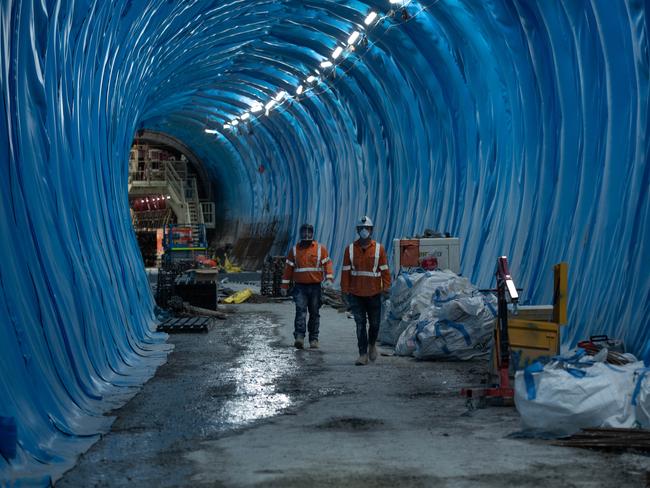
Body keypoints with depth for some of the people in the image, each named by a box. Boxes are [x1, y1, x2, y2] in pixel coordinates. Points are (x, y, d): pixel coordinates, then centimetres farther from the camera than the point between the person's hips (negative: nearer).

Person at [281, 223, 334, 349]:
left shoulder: (320, 249, 5)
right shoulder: (294, 250, 9)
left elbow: (327, 263, 2)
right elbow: (288, 268, 11)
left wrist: (329, 278, -15)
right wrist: (284, 285, 9)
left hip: (315, 287, 0)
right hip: (300, 287, 0)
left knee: (314, 313, 7)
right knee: (300, 310, -15)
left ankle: (314, 339, 14)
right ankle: (299, 337, -21)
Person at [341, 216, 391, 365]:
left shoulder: (379, 248, -1)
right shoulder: (350, 249, 2)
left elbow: (384, 269, -1)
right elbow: (346, 271, 3)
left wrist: (386, 287, -8)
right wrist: (345, 290, 0)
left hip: (374, 294, 0)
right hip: (356, 294, 0)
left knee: (374, 323, 7)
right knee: (360, 324, 0)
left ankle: (372, 344, 35)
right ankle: (363, 354, 4)